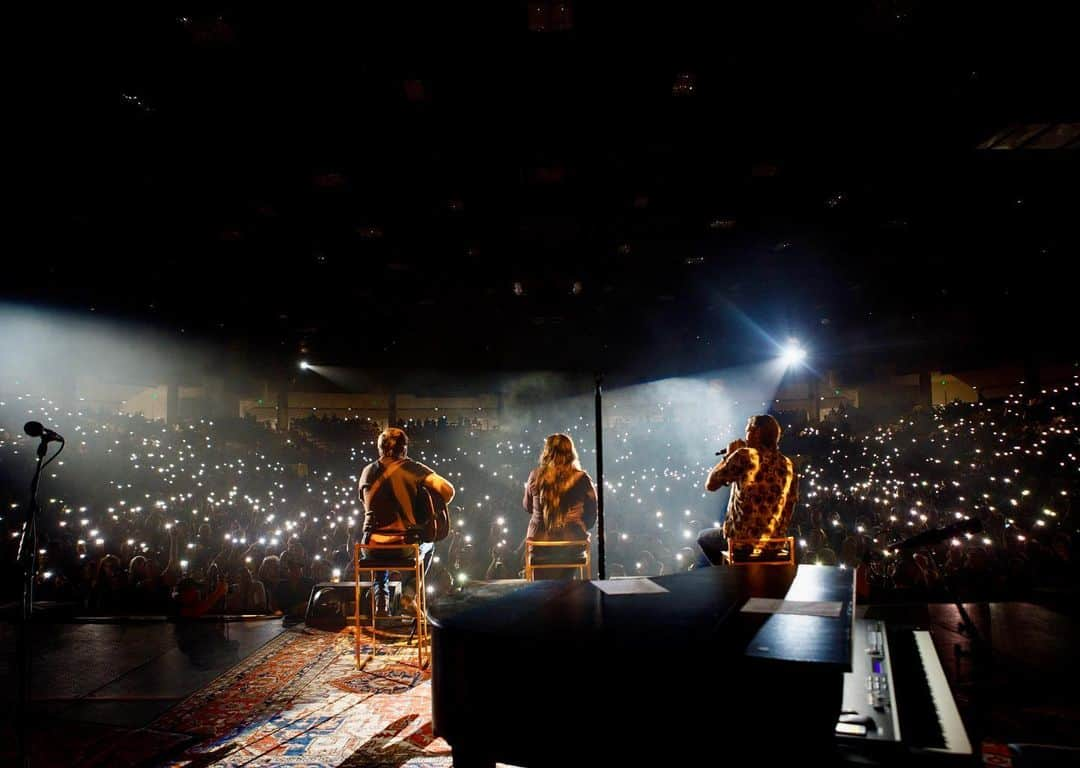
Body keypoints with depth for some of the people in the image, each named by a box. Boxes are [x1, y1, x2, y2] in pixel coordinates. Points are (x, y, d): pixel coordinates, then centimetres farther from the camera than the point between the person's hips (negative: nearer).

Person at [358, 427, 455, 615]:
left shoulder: (368, 471, 6)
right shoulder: (413, 468, -4)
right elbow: (448, 491, -12)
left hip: (374, 546, 2)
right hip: (406, 546, -2)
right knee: (427, 545, 33)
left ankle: (380, 599, 21)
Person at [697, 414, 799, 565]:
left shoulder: (745, 455, -11)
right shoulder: (788, 465, 5)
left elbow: (710, 484, -6)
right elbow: (790, 503, 9)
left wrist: (728, 455, 5)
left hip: (740, 537, -6)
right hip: (775, 540, 6)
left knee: (703, 537, 26)